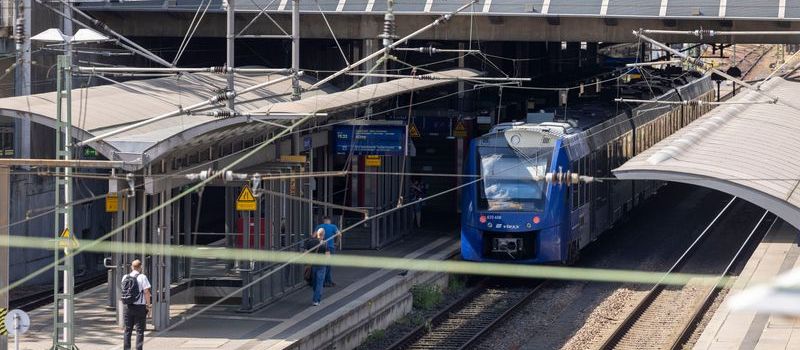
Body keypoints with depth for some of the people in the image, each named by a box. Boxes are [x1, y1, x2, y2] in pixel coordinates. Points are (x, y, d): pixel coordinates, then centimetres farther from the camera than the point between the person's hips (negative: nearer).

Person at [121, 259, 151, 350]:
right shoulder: (142, 277, -10)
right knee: (139, 330, 0)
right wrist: (148, 305, -6)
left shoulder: (125, 277, 5)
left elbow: (124, 291, 12)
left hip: (128, 306, 4)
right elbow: (146, 292, -12)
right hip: (139, 306, -4)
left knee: (128, 330, 12)